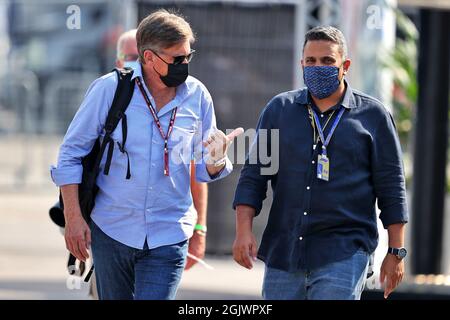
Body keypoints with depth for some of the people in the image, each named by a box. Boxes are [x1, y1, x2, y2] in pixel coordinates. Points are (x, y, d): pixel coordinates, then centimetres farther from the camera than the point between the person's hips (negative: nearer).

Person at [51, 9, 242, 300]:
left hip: (169, 236, 0)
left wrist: (216, 160, -16)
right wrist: (73, 217, -8)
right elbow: (71, 153, -2)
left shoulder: (197, 96, 1)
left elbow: (203, 169, 8)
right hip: (111, 232, 0)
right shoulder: (110, 89, -6)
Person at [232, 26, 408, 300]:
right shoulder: (280, 109, 11)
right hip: (283, 251, 3)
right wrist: (244, 231, -3)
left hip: (343, 256, -3)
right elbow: (254, 175, 10)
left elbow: (391, 186, 5)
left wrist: (396, 252, 2)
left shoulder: (373, 115, 4)